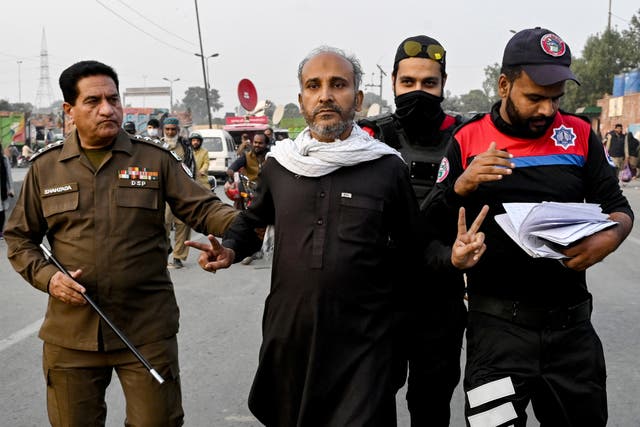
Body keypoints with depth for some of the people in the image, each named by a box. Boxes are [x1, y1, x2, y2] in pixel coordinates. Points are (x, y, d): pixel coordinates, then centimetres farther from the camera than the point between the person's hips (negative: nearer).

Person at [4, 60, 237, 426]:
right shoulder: (45, 168, 5)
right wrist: (46, 276, -7)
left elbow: (202, 207, -3)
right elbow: (20, 238, 12)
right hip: (71, 331, 2)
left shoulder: (156, 159, 1)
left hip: (147, 329, -1)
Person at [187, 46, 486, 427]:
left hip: (363, 346, -3)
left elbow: (411, 250, 5)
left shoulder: (388, 168, -3)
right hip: (287, 339, 3)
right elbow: (253, 221, 22)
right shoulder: (279, 163, 4)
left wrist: (452, 258, -13)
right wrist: (229, 248, 3)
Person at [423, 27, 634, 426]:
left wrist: (607, 240, -14)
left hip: (571, 322, 3)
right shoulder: (468, 140, -1)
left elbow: (619, 207, 8)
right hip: (498, 322, -2)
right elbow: (431, 225, -1)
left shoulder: (579, 135, 4)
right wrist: (461, 187, -21)